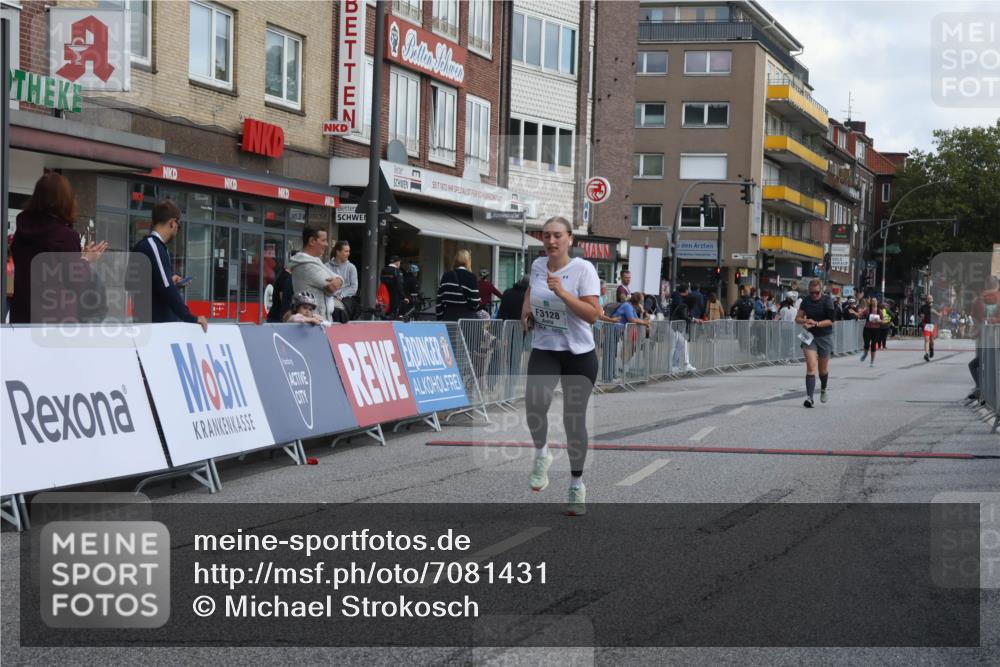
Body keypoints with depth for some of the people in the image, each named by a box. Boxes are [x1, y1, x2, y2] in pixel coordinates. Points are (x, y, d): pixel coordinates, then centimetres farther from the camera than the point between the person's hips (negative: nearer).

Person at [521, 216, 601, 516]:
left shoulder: (583, 269, -11)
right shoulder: (537, 265, 3)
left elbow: (593, 314, -18)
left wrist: (562, 293, -26)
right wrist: (527, 311, 9)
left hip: (579, 355, -2)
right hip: (544, 350, 2)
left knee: (574, 419, 4)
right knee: (535, 403, -26)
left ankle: (577, 484, 24)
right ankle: (541, 453, 4)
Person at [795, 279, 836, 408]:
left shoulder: (827, 301, -8)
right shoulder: (806, 301, 3)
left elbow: (830, 320, -13)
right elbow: (798, 318, 6)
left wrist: (816, 323, -26)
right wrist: (805, 321, -16)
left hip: (824, 337, -2)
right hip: (809, 336, 2)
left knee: (823, 369, 12)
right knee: (811, 367, -12)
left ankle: (823, 390, 41)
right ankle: (809, 397, -19)